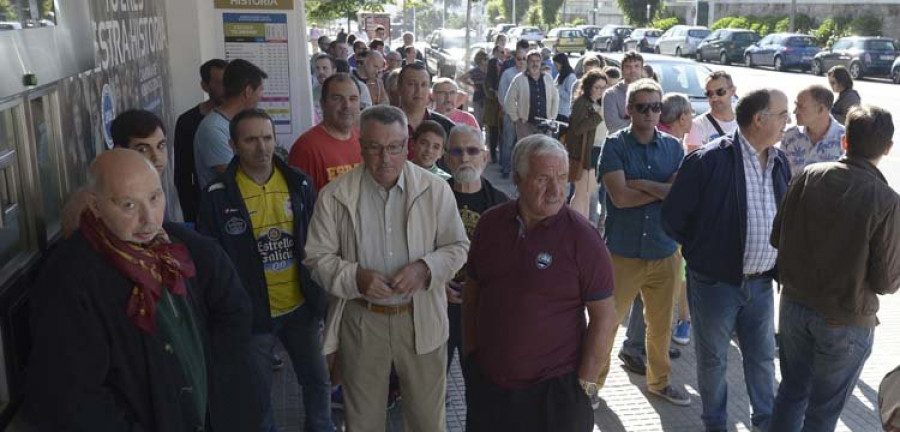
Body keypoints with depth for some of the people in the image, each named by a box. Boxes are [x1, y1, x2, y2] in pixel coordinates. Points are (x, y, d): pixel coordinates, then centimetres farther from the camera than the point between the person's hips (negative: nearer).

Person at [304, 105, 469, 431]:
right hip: (361, 320, 0)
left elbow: (457, 246, 2)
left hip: (421, 317, 0)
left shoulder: (436, 190, -5)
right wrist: (355, 277, -20)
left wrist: (425, 268, -18)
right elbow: (317, 257, -1)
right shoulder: (334, 196, -6)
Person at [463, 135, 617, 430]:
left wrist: (584, 385, -10)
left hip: (554, 391, -3)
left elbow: (604, 317, -10)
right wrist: (470, 354, 8)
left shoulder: (582, 237, -14)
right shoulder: (490, 223, -2)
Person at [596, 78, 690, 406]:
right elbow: (620, 196, -17)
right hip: (623, 252, -3)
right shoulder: (615, 145, -7)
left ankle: (659, 381, 38)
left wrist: (642, 184, -15)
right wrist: (664, 189, -10)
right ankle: (594, 380, 25)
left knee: (661, 324, 18)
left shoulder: (673, 147, 4)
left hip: (665, 252, 4)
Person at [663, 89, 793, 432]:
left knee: (763, 355, 19)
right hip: (716, 283, -5)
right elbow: (673, 217, -12)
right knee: (713, 359, 13)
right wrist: (703, 249, -1)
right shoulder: (708, 160, -18)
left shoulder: (780, 162, 3)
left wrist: (779, 260, 7)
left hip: (761, 282, 5)